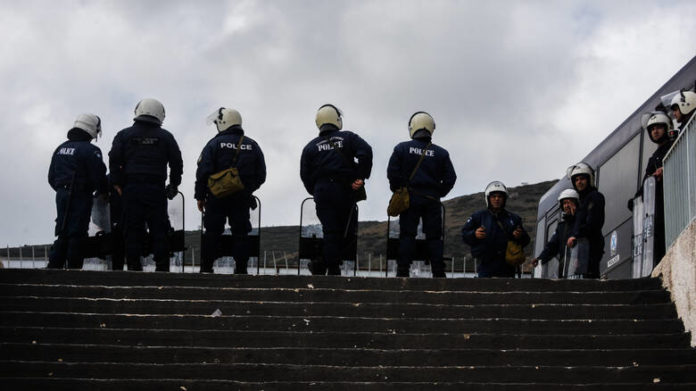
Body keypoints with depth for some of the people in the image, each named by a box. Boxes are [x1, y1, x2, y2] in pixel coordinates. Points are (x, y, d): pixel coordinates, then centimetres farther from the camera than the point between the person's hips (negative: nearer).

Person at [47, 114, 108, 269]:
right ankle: (74, 268, -4)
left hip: (61, 196, 7)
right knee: (77, 234, -4)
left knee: (63, 234, 13)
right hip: (81, 197, -7)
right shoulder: (90, 150, -11)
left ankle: (53, 266, 9)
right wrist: (103, 192, 3)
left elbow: (51, 177, 17)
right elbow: (98, 175, -14)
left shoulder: (60, 148, 13)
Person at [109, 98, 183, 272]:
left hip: (131, 188, 0)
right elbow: (177, 162, 8)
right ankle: (162, 266, -1)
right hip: (156, 190, 0)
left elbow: (114, 160, 1)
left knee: (132, 228, 2)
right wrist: (174, 184, 17)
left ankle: (133, 266, -2)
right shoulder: (166, 137, 8)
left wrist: (117, 183, 6)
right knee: (159, 229, 3)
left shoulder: (124, 135, 7)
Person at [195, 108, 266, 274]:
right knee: (240, 233, 6)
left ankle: (206, 268, 3)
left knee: (212, 232, 4)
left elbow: (203, 172, -8)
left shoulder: (214, 144, -5)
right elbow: (261, 175, 9)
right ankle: (241, 269, 3)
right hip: (243, 198, 2)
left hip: (217, 197, -2)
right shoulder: (252, 146, 7)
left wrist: (200, 196, -1)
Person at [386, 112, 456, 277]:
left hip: (409, 199, -1)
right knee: (434, 237, 4)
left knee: (407, 235, 0)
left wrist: (398, 190, 9)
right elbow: (450, 178, 3)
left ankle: (402, 271, -6)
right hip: (432, 200, 1)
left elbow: (392, 172, -4)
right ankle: (438, 273, 1)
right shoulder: (441, 153, 4)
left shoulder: (402, 148, -1)